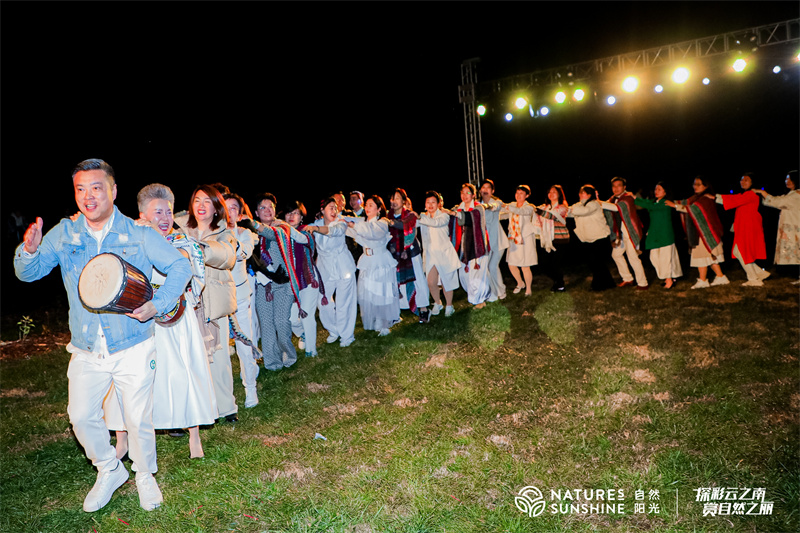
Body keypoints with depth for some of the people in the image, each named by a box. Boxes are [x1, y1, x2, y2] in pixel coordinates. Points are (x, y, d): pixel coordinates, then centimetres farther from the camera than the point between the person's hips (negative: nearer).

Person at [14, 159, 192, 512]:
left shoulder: (138, 235, -6)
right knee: (81, 416, 9)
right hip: (87, 350, 3)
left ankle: (145, 476, 33)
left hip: (133, 348, -2)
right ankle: (109, 470, 36)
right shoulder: (63, 234, 2)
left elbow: (181, 266, -3)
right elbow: (28, 273, 2)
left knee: (138, 419, 7)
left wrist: (157, 305, -17)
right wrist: (29, 251, -22)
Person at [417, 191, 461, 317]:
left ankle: (449, 306, 25)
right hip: (430, 253, 3)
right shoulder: (423, 217, 8)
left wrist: (419, 218, -33)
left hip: (445, 253, -3)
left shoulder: (444, 216, -6)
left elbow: (436, 223, -27)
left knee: (446, 282, 3)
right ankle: (437, 303, 24)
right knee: (431, 283, -4)